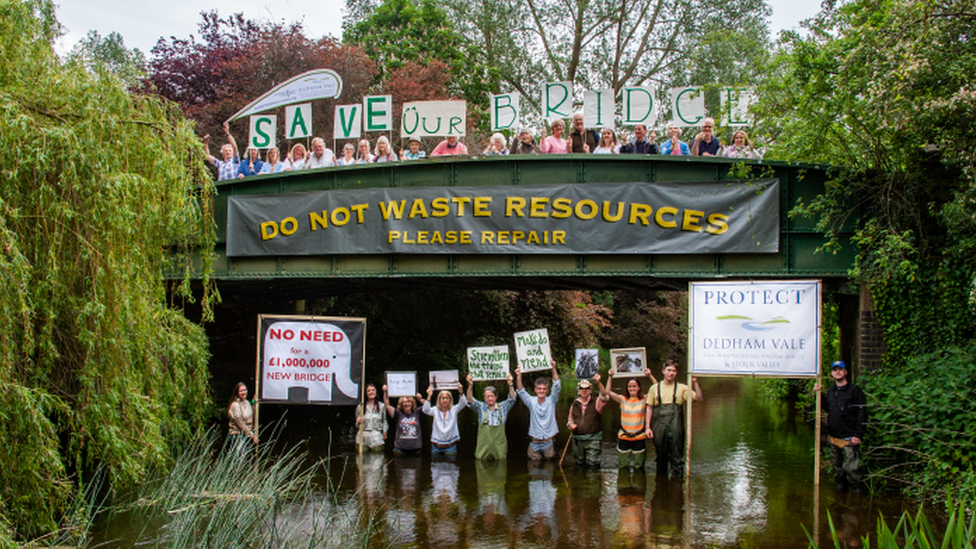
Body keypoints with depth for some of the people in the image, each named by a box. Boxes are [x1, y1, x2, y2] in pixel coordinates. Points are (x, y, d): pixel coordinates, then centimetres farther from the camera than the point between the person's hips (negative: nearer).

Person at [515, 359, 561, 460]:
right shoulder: (531, 401, 0)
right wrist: (519, 376, -28)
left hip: (549, 441, 0)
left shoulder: (551, 401, 0)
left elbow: (556, 386, -11)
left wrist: (554, 369, -25)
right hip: (535, 442, 0)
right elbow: (521, 391, -12)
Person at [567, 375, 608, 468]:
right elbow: (571, 419, 24)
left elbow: (604, 395, -21)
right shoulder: (574, 404, 12)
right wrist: (571, 424, -1)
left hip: (593, 439, -4)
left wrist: (598, 383, -38)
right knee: (580, 463, 10)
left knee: (593, 463, -13)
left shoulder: (596, 402, 0)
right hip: (577, 439, 4)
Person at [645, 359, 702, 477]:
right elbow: (649, 408, 9)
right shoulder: (655, 388, 9)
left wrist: (695, 383, -14)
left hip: (675, 430, -1)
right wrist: (647, 427, 2)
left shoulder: (682, 388, 6)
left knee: (677, 458, -4)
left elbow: (699, 398, -4)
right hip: (659, 429, 1)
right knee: (661, 458, 11)